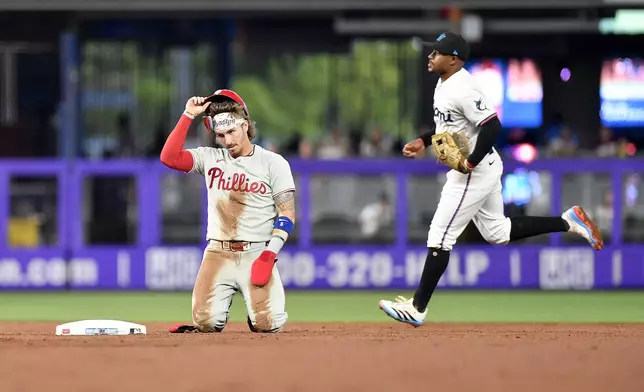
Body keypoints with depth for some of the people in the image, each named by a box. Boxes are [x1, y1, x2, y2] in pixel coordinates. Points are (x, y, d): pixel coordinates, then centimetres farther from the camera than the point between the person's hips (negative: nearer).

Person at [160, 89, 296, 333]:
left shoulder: (273, 163, 2)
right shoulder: (210, 158, 9)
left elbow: (287, 213, -1)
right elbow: (169, 157, -4)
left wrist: (270, 253, -13)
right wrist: (189, 116, -5)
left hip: (256, 255, -2)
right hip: (218, 254, 2)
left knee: (268, 324, -17)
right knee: (208, 322, -14)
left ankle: (258, 312, 20)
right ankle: (221, 303, 23)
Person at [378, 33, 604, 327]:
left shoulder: (462, 89, -23)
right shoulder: (445, 84, 9)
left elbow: (492, 126, -29)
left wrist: (470, 163, -27)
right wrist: (424, 141, 13)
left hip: (474, 171, -11)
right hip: (483, 168, 11)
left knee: (440, 237, -6)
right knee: (497, 233, 19)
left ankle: (417, 309, -1)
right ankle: (568, 221, 18)